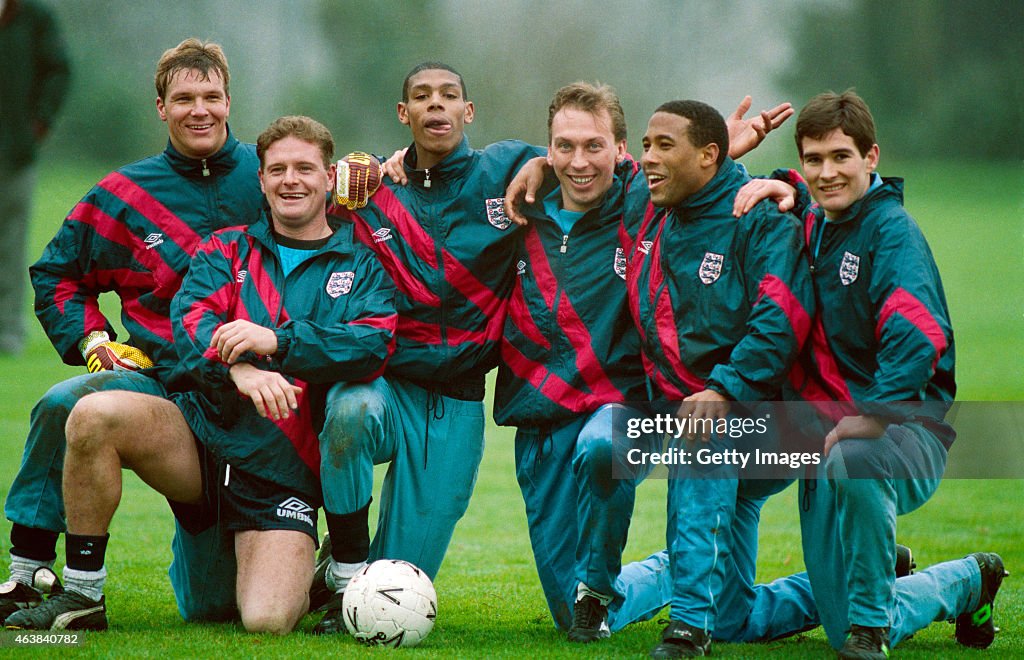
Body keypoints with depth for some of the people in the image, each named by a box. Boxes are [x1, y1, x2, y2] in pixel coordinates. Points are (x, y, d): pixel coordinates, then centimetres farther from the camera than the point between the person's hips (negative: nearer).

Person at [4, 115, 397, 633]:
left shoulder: (362, 267, 9)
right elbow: (190, 315, -6)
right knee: (94, 415, -29)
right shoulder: (227, 250, 13)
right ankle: (81, 596, -16)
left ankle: (309, 585, 19)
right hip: (203, 431, 2)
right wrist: (238, 364, -29)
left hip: (285, 469, -2)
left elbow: (373, 344, -10)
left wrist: (277, 341, -25)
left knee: (267, 623, -22)